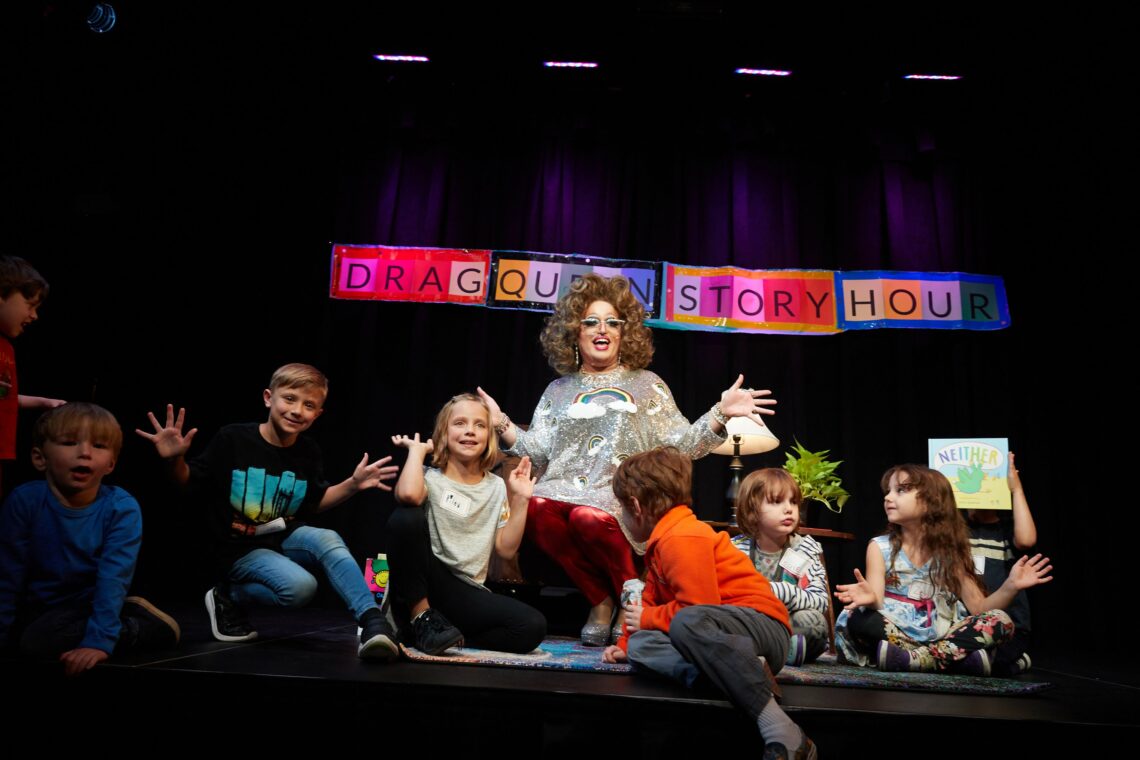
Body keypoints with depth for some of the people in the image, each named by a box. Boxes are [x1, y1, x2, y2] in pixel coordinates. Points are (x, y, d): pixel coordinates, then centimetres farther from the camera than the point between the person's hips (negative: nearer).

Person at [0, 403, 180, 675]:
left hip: (90, 604, -6)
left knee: (41, 639, -26)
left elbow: (114, 578, -23)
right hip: (40, 606, 6)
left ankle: (135, 614, -7)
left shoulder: (122, 508, -19)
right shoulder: (25, 500, -14)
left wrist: (99, 640, -31)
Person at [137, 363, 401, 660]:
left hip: (284, 538, 4)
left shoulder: (309, 452, 0)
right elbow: (190, 482, -4)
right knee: (301, 587, -28)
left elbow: (314, 504, 11)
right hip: (240, 549, -4)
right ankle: (229, 596, 0)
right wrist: (175, 460, -26)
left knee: (328, 539, -29)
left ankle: (371, 620, -30)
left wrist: (351, 485, -3)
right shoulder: (232, 439, -14)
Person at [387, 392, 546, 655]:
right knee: (406, 518, -30)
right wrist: (417, 450, -9)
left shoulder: (496, 487, 12)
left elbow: (506, 549, 6)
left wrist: (520, 501, 0)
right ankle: (422, 617, -16)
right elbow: (408, 494, -27)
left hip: (465, 593, 3)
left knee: (533, 627, -24)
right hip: (418, 590, -2)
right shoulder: (430, 477, 1)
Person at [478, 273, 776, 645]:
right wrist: (502, 424, 3)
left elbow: (681, 445, 9)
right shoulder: (558, 391, 22)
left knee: (589, 516, -37)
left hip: (624, 493, -2)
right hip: (565, 485, 3)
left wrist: (720, 414, -3)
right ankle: (601, 599, -11)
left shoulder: (645, 384, 17)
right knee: (535, 507, -33)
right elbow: (539, 453, 14)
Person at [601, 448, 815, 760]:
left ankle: (781, 731, -41)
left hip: (763, 628, -9)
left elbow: (696, 609, -23)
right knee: (640, 646, -14)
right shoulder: (661, 541, 20)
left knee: (687, 622, -42)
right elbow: (651, 600, 25)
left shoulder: (682, 538, -16)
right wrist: (626, 643, 16)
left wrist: (647, 619, -7)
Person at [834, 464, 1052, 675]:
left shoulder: (949, 549, 8)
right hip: (894, 635, -2)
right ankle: (958, 658, -28)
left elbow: (979, 609, 4)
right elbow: (876, 606, -8)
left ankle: (914, 659, -27)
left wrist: (1010, 586, -13)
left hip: (939, 637, 3)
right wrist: (871, 600, -32)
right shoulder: (880, 546, 2)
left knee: (1000, 621, -19)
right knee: (858, 619, -32)